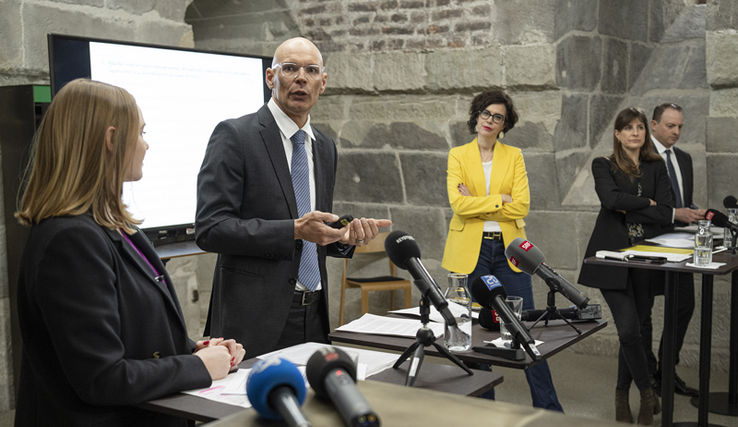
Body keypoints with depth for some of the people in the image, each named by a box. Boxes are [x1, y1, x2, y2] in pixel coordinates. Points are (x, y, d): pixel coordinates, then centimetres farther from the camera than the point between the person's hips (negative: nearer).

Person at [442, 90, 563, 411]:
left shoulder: (514, 156, 7)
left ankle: (548, 406, 12)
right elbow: (458, 204, -10)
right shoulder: (458, 155, 4)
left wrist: (477, 204, -10)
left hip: (508, 248, 1)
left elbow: (522, 206, -6)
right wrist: (500, 200, -11)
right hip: (471, 250, -1)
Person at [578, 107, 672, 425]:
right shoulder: (603, 166, 3)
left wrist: (627, 208, -8)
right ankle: (648, 393, 9)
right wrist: (646, 203, -6)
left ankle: (622, 395, 23)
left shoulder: (656, 167, 10)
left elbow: (666, 215, -1)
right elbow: (610, 198, -17)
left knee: (631, 330, 7)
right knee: (629, 328, -11)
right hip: (613, 257, -3)